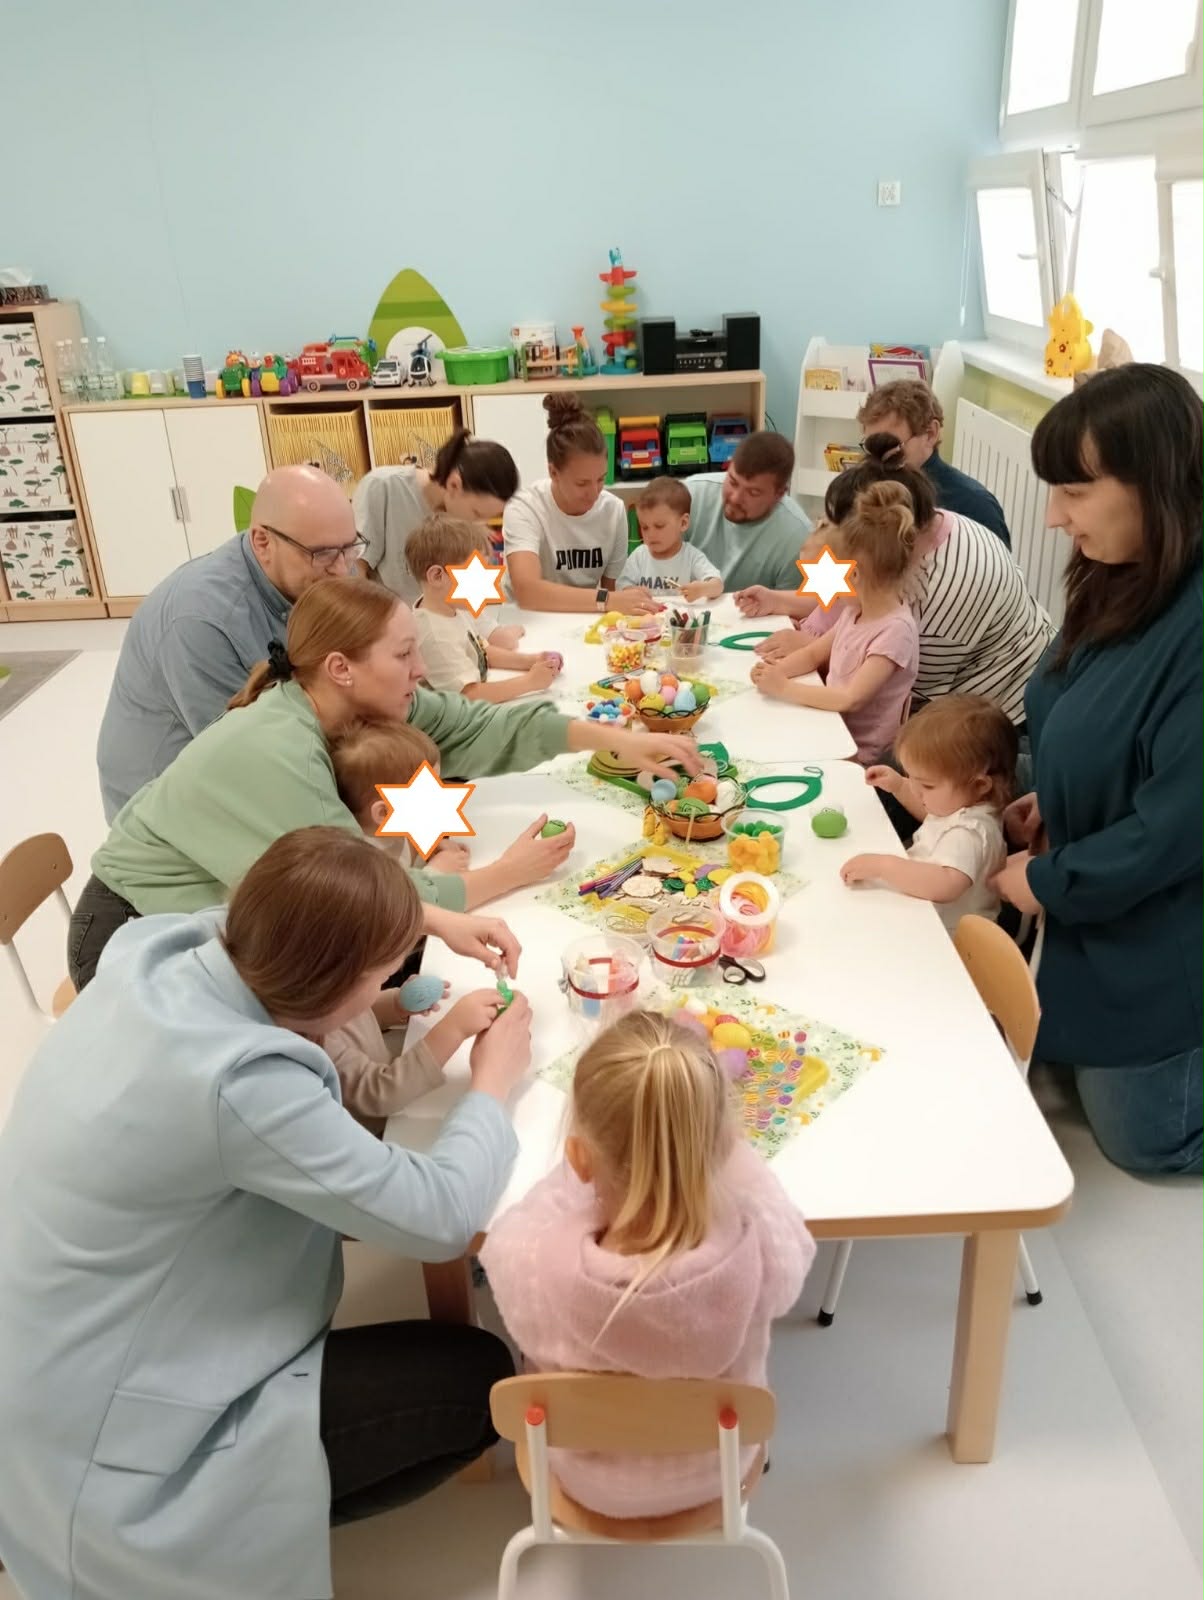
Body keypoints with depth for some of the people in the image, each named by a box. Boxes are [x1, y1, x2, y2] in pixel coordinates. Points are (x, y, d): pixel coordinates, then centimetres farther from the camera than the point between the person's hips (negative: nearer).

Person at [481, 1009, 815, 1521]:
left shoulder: (530, 1260, -39)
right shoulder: (763, 1249, -37)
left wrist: (607, 1163, -7)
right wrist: (717, 1148, -4)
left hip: (589, 1480, 0)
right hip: (717, 1469, 1)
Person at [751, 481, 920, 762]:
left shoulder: (895, 630, -22)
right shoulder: (855, 609, 4)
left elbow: (851, 699, -27)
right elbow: (814, 655, 14)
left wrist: (784, 688, -22)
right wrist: (776, 670, -7)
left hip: (857, 756, -7)